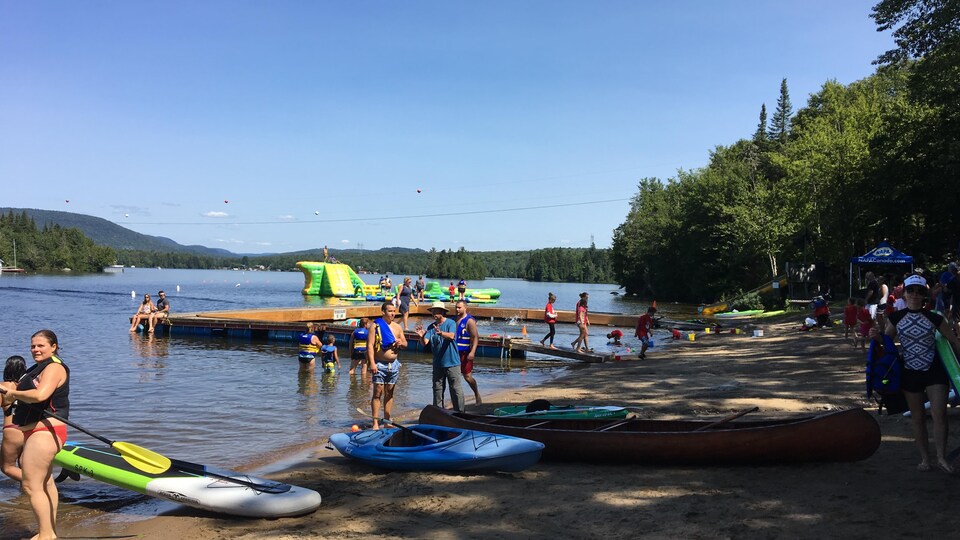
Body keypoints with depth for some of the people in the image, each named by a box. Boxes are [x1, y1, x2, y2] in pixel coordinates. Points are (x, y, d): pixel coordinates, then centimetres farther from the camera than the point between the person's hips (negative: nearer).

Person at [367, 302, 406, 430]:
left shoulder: (397, 327, 11)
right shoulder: (376, 326, -5)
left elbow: (405, 344, 17)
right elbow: (370, 345, -11)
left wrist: (401, 343, -7)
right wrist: (372, 363, -20)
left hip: (394, 364, 5)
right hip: (379, 364, -5)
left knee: (389, 394, 10)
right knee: (377, 393, -5)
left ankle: (387, 420, 17)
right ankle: (375, 422, -3)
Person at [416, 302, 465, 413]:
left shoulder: (451, 323, -7)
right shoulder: (431, 327, 6)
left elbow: (451, 336, -26)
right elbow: (425, 342, -5)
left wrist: (441, 333, -46)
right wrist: (421, 336, -28)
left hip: (452, 363, -5)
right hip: (437, 364, 5)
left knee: (456, 389, -3)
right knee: (437, 390, 11)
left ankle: (460, 413, 4)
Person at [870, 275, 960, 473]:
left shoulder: (934, 318, -3)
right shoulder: (896, 318, -1)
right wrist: (876, 336, -16)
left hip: (935, 371, -1)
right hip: (910, 373, 1)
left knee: (939, 414, -8)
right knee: (917, 417, 9)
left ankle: (941, 457, 4)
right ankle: (925, 458, 19)